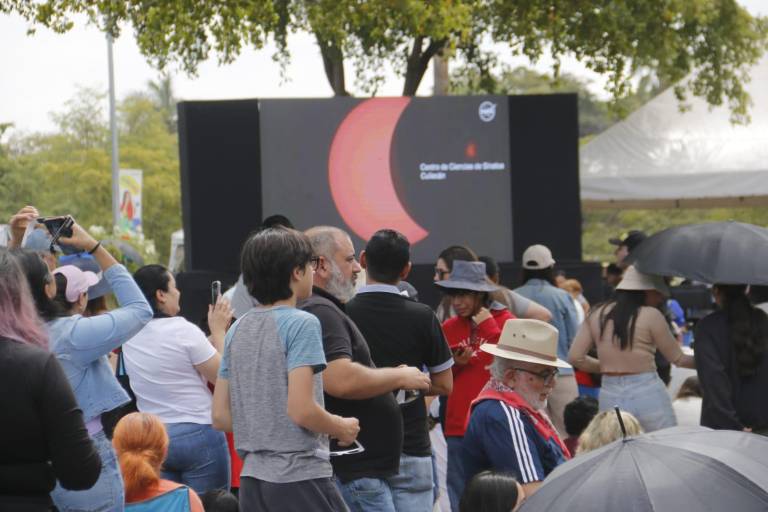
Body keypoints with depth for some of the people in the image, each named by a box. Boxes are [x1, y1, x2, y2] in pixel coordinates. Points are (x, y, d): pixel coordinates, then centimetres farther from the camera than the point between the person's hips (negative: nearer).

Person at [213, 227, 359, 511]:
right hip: (301, 477, -7)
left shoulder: (237, 329, 11)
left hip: (252, 479, 7)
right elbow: (301, 409, -19)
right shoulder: (302, 324, -10)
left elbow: (220, 416, 12)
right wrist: (342, 429, -2)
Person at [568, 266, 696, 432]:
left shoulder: (597, 314, 6)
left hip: (609, 395, 4)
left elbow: (575, 357, 6)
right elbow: (678, 359, -1)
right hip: (648, 393, -4)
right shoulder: (651, 315, -7)